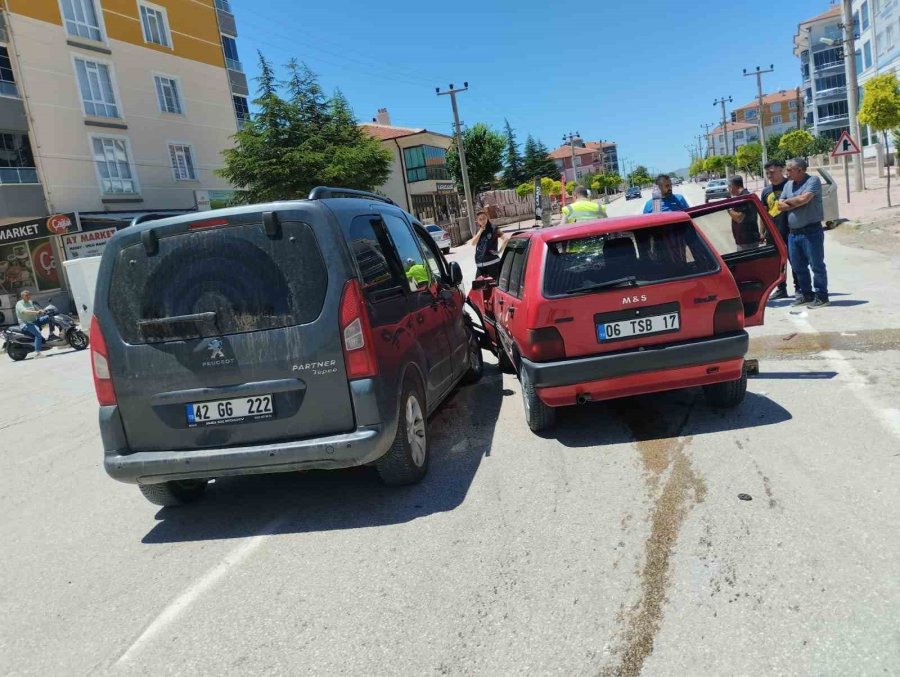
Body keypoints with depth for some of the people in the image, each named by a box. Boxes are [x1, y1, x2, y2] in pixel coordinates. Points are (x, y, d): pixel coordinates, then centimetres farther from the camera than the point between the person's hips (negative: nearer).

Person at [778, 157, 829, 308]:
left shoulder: (813, 181, -6)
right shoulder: (788, 185, 14)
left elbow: (804, 198, -19)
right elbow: (780, 205, 8)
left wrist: (788, 201, -2)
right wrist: (797, 203, -8)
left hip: (811, 231, -7)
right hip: (793, 232, 7)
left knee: (817, 265, -3)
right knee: (798, 267, 13)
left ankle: (821, 296, 2)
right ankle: (806, 294, 24)